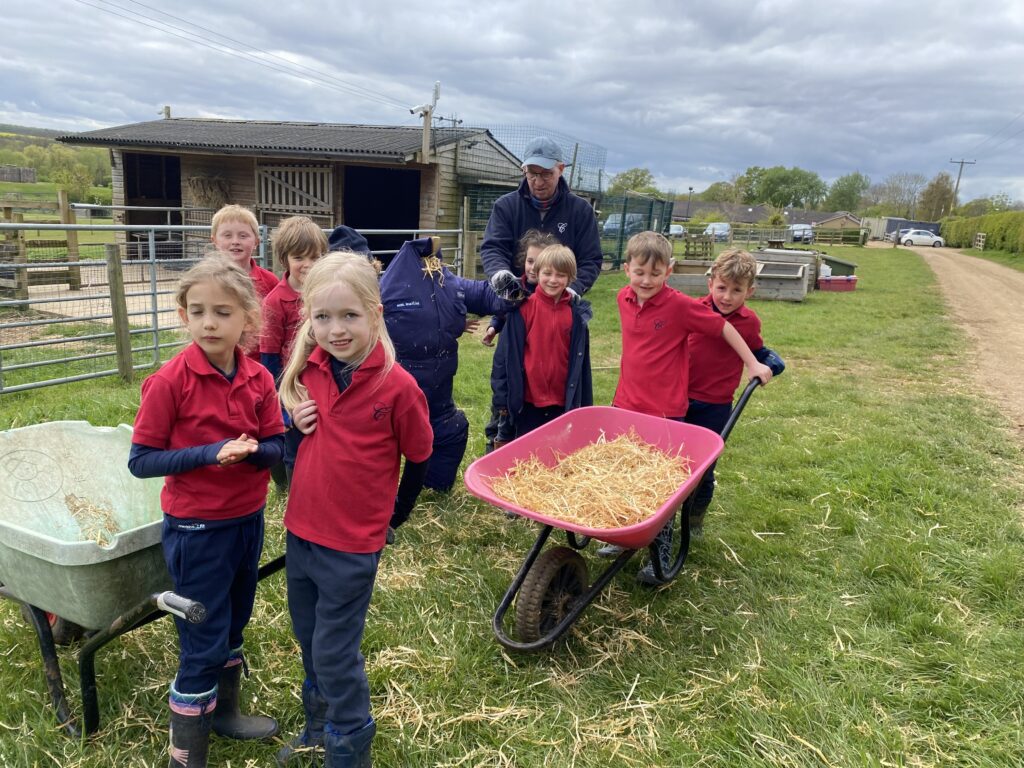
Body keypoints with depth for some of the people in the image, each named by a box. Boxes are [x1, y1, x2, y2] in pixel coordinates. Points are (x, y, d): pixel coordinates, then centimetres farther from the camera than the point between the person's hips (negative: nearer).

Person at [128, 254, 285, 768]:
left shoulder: (259, 380, -5)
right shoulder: (170, 381, -17)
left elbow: (276, 445, 0)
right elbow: (141, 461, -14)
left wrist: (253, 449, -21)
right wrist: (210, 453, -25)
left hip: (248, 521, 5)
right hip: (197, 529, -5)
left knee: (232, 626, 23)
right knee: (203, 642, 5)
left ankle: (225, 711, 46)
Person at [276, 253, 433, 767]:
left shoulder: (396, 386, -19)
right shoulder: (308, 370, -3)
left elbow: (419, 458, -7)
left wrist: (393, 517, 5)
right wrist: (296, 424, -9)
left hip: (352, 545, -6)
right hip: (300, 531, 6)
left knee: (335, 654, 7)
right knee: (309, 642, 22)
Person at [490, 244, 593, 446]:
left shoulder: (576, 314, 0)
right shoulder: (523, 308, -9)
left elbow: (581, 362, 5)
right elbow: (505, 356, -6)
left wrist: (585, 404, 7)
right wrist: (503, 398, -5)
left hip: (563, 403, 2)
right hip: (527, 401, -2)